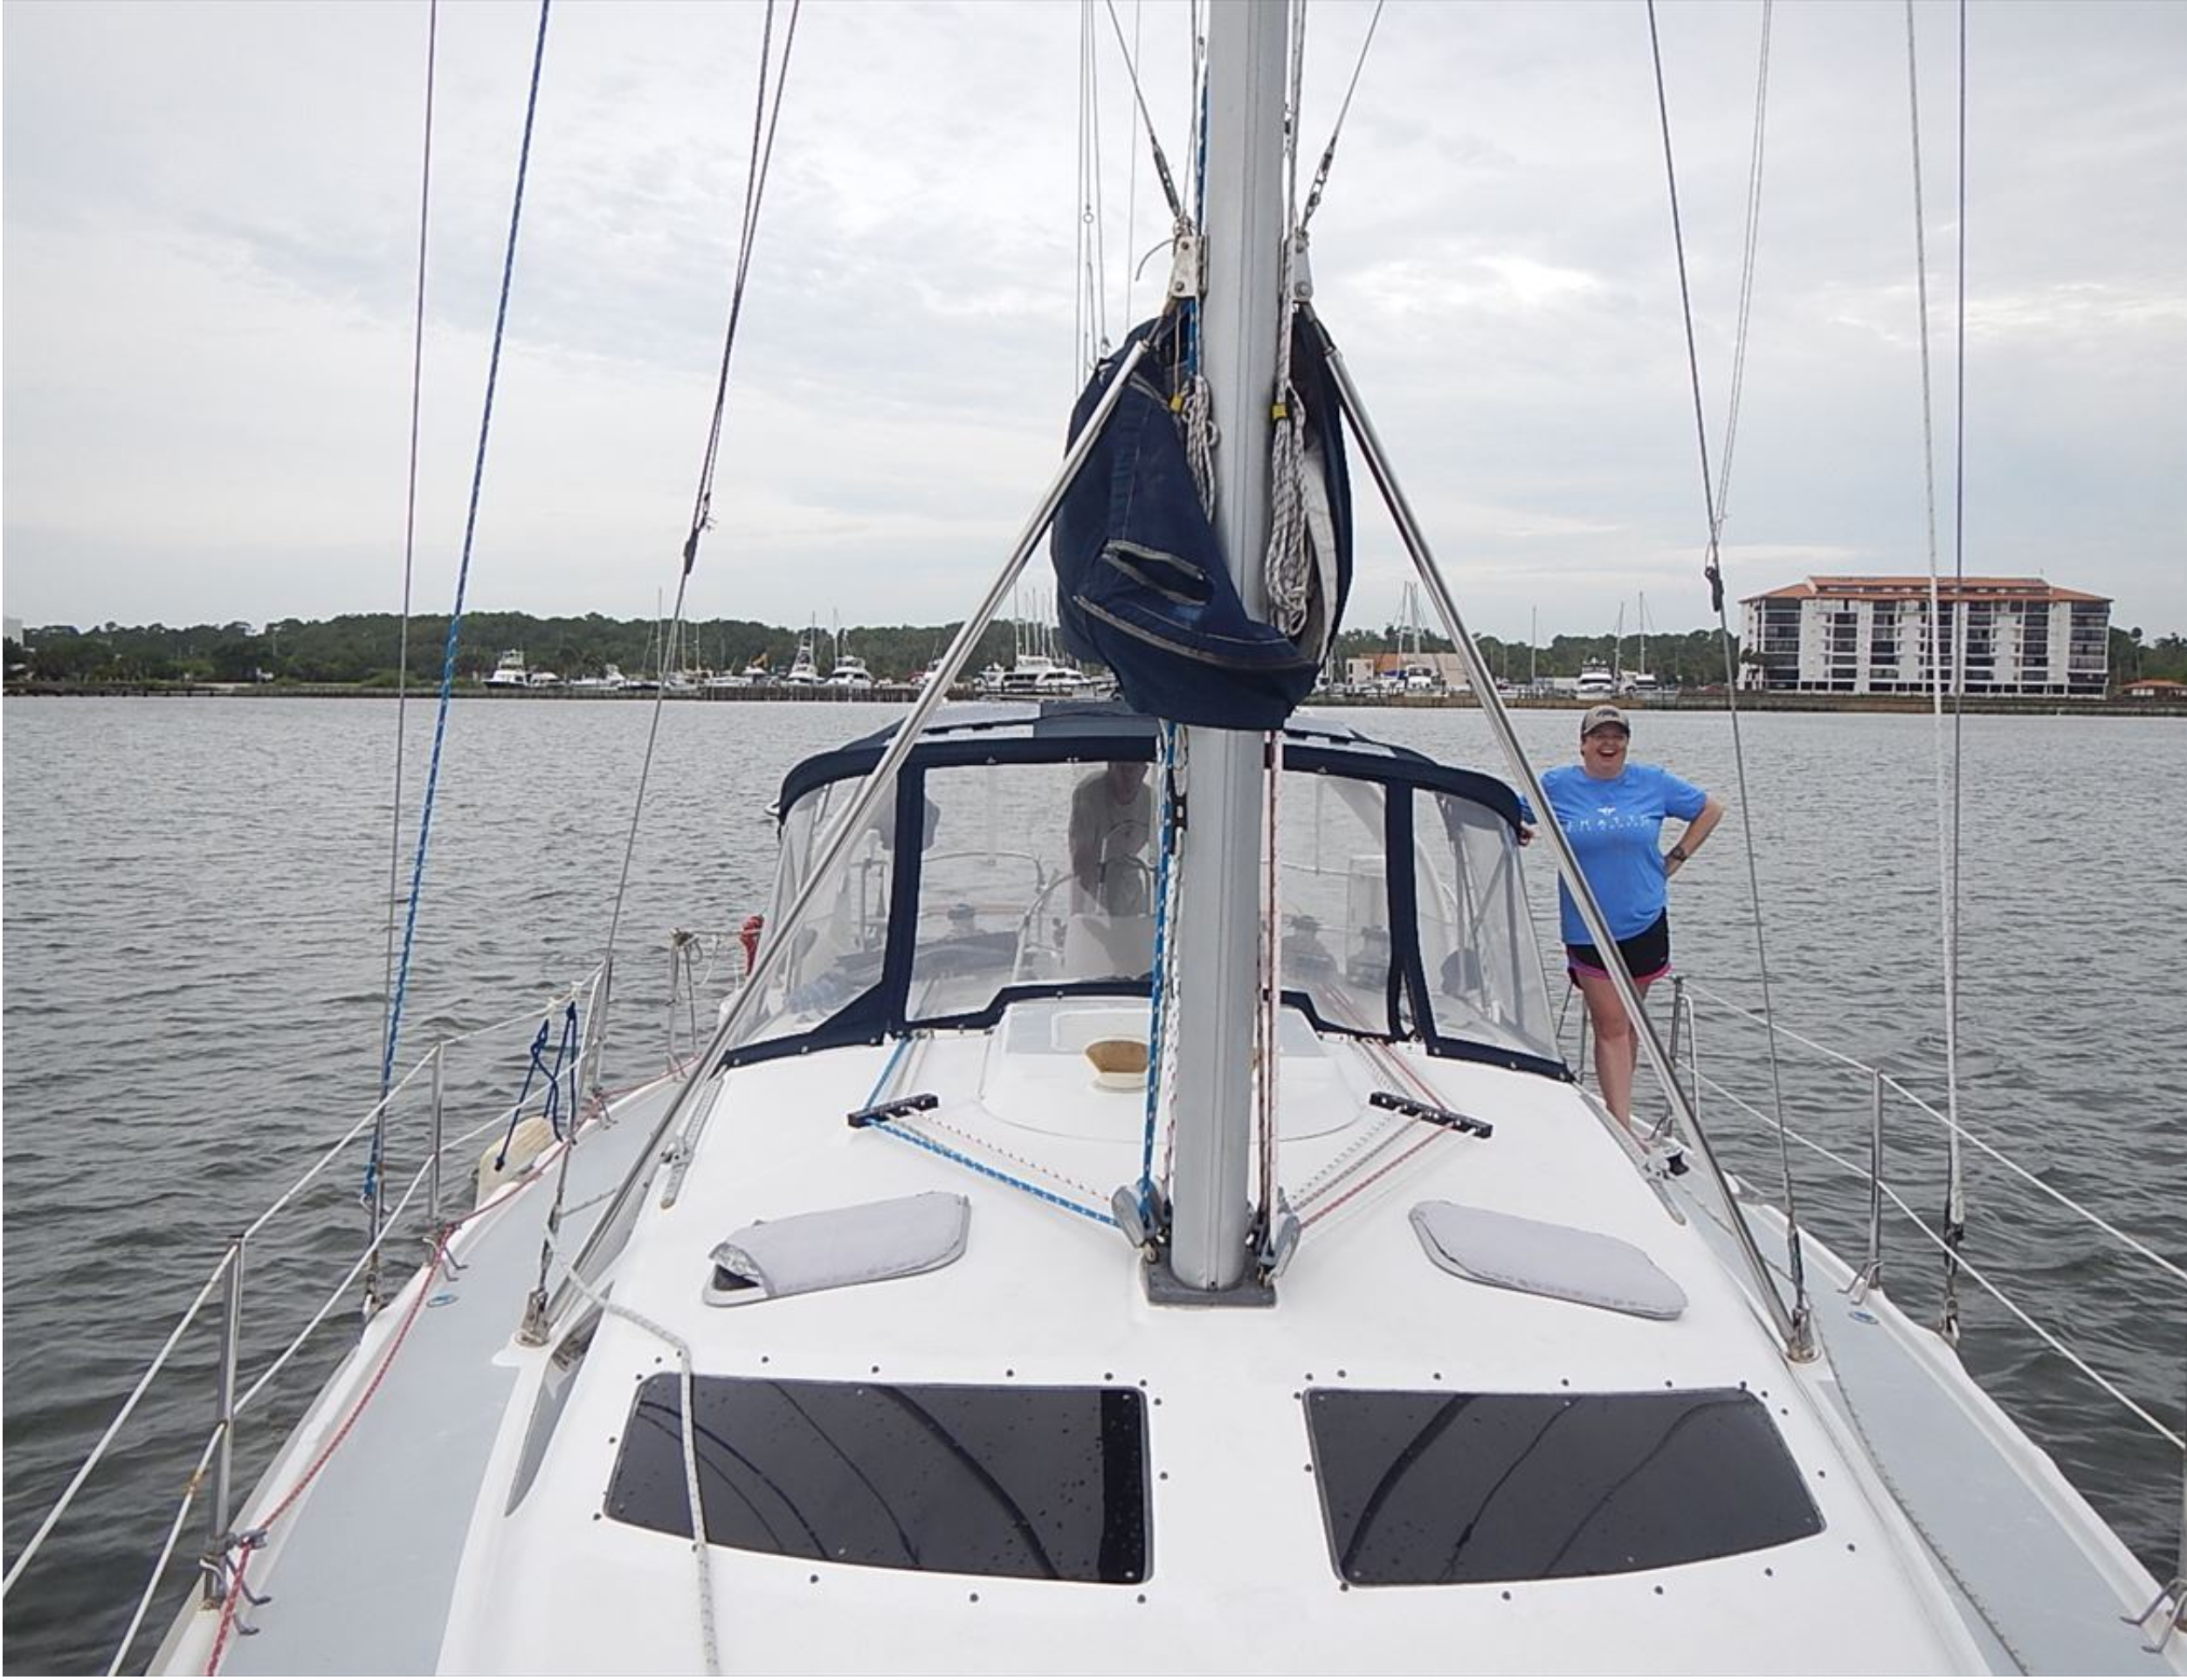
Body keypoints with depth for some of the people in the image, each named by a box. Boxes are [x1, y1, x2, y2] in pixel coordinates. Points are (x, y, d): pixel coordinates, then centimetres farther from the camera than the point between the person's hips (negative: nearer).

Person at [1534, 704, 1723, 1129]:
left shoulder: (1653, 782, 2)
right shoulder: (1557, 785, -2)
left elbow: (1711, 808, 14)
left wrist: (1676, 859, 8)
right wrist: (1519, 833, -9)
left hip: (1644, 923, 2)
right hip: (1587, 929, -2)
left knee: (1627, 1024, 12)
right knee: (1610, 1026, -5)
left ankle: (1618, 1105, 25)